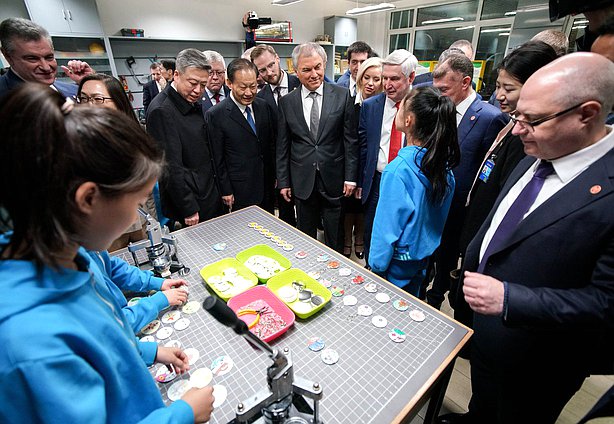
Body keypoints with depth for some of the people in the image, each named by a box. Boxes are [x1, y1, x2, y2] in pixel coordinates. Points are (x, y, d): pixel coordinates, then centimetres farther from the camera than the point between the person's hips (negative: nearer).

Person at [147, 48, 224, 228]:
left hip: (211, 195, 8)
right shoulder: (161, 110, -18)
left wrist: (217, 189, 13)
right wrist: (188, 209, -17)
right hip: (188, 202, -8)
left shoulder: (194, 103, 9)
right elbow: (171, 166, -20)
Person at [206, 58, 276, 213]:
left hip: (267, 185, 5)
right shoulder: (215, 115, -12)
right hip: (240, 191, -4)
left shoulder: (265, 107, 2)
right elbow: (217, 158, -8)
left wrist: (276, 176, 10)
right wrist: (225, 191, -7)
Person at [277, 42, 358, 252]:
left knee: (335, 239, 14)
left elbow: (350, 139, -2)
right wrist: (283, 181, 3)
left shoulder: (342, 96, -2)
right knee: (305, 237, 16)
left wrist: (350, 177, -5)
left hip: (333, 180, -1)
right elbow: (282, 145, 4)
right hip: (302, 181, 1)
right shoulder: (286, 102, 1)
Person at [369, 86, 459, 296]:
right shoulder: (444, 163, -7)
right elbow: (439, 215, 4)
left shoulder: (399, 169, -28)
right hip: (425, 255, 7)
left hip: (398, 262, -6)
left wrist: (377, 265, -10)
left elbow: (387, 225, -22)